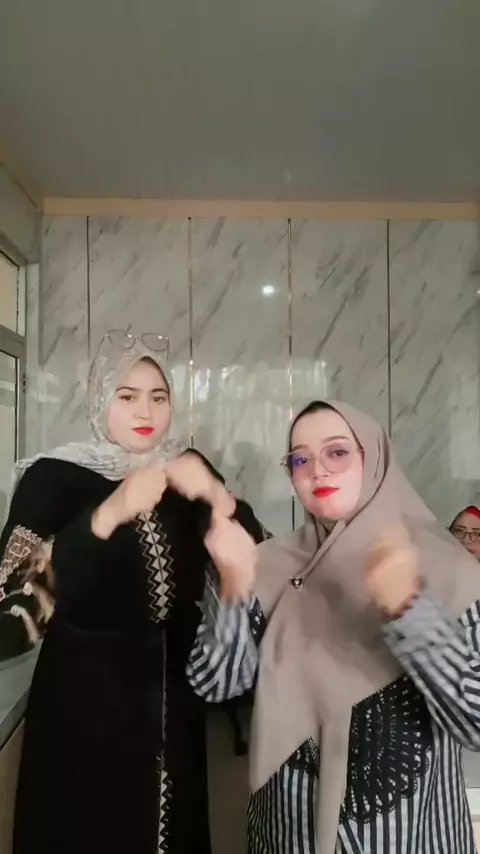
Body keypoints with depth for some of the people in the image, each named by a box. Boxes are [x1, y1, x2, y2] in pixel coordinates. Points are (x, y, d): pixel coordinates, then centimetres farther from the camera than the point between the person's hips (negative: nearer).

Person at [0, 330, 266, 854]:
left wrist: (216, 496, -24)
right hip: (87, 695, -3)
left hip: (173, 693, 4)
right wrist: (109, 514, -34)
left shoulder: (185, 470, 0)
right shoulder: (54, 477, -11)